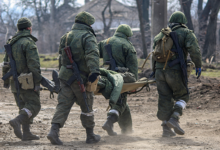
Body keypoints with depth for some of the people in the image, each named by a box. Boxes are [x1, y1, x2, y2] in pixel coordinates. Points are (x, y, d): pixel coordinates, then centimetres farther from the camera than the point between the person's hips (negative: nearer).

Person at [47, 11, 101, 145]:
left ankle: (54, 130, -16)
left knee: (63, 104, 2)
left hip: (65, 75, 5)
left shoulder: (66, 37, 15)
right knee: (87, 107, 8)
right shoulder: (88, 37, -8)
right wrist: (94, 70, -37)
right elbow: (92, 54, -25)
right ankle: (90, 136, 18)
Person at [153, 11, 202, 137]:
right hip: (175, 71, -5)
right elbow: (194, 48, -12)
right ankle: (174, 118, -10)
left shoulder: (162, 33, 20)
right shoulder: (186, 33, 4)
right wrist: (198, 65, -6)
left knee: (165, 99, 7)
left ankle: (166, 128, 6)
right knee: (182, 96, 11)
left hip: (160, 70, 5)